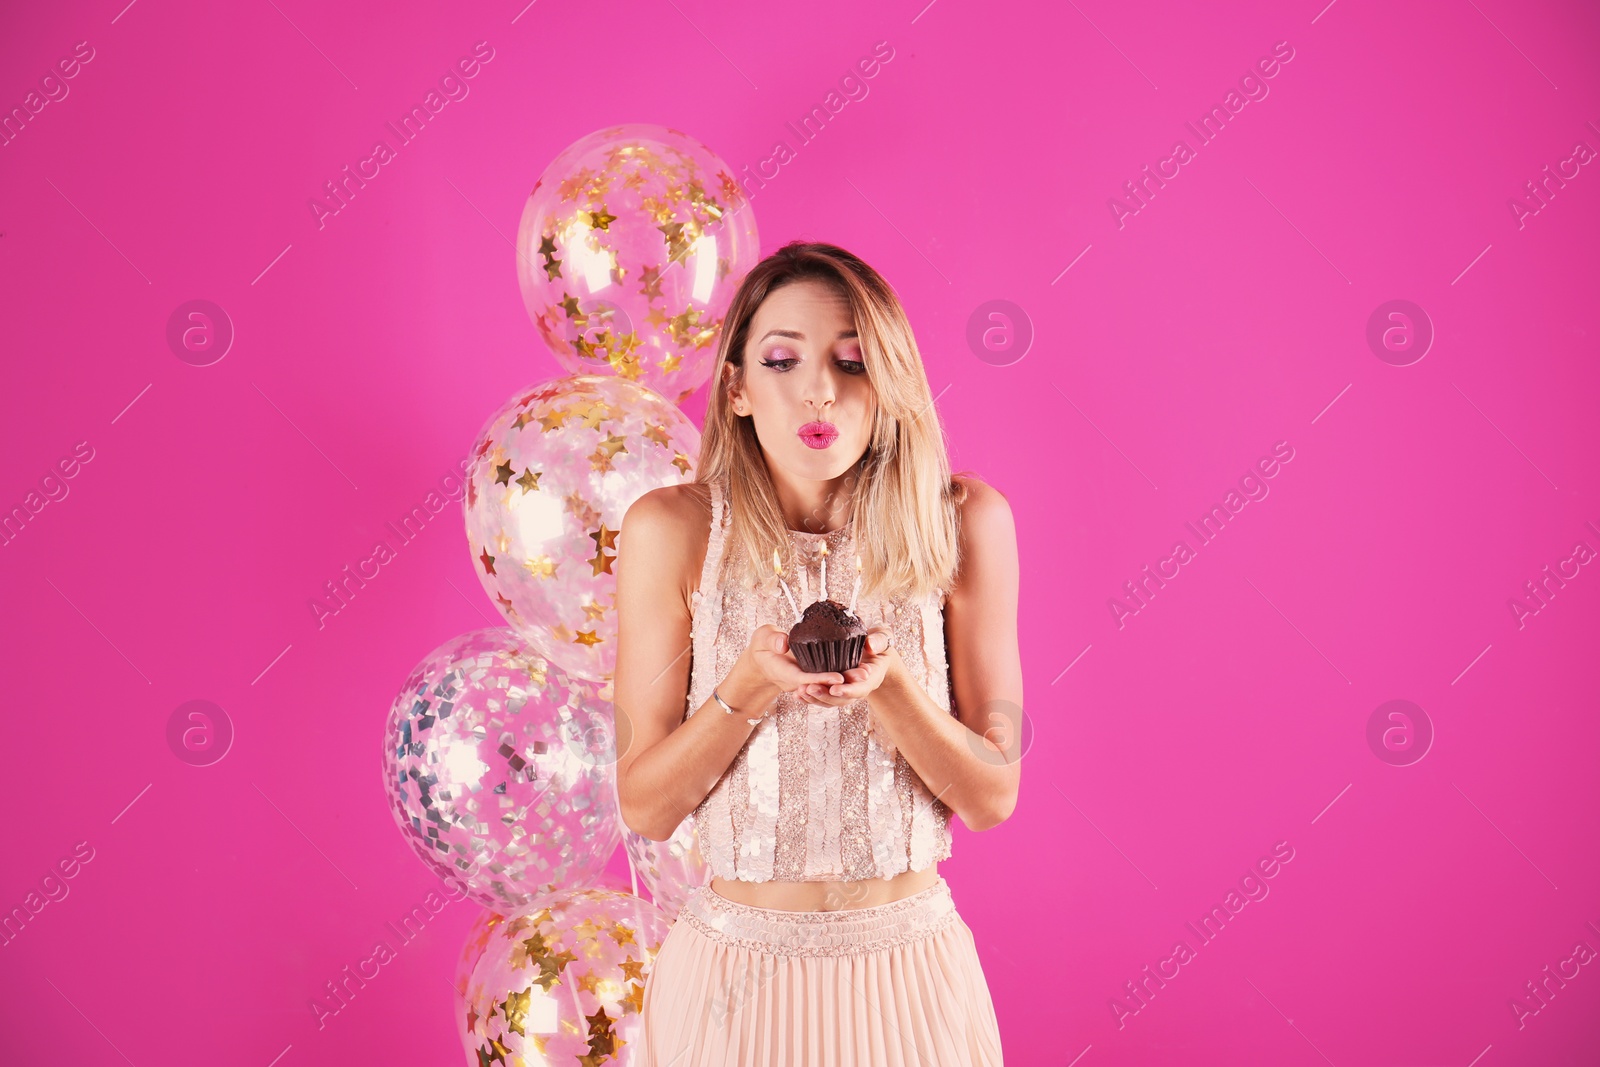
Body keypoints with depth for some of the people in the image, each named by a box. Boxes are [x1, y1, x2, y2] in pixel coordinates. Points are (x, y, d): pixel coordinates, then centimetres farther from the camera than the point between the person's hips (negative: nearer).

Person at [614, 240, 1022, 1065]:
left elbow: (993, 795, -7)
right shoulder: (672, 529, -11)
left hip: (908, 975, 1)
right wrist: (750, 684, -24)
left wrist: (886, 682, -24)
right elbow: (644, 806, -8)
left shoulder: (961, 521, -10)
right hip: (733, 974, 0)